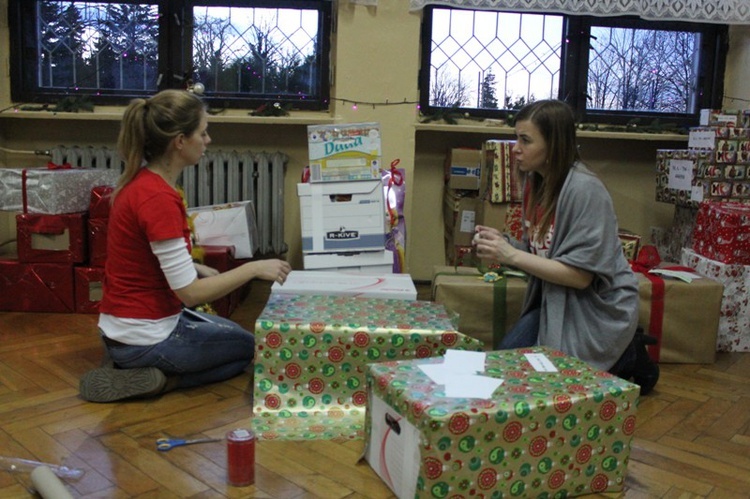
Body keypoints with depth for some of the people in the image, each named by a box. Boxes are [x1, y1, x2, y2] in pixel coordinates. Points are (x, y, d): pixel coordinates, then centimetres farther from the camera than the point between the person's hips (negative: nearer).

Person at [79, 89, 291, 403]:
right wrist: (253, 268, -16)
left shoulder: (140, 180, 1)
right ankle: (163, 380, 0)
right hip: (145, 338, -8)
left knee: (231, 332, 31)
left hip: (124, 323, 8)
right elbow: (191, 293, -25)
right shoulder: (158, 198, -27)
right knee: (248, 346, 18)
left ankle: (154, 373, 13)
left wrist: (201, 270, 6)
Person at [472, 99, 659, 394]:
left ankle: (628, 359, 14)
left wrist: (511, 255, -26)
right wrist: (503, 243, -12)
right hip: (554, 298, 8)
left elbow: (580, 275, -26)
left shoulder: (585, 190, -25)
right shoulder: (534, 182, -1)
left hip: (597, 306, -8)